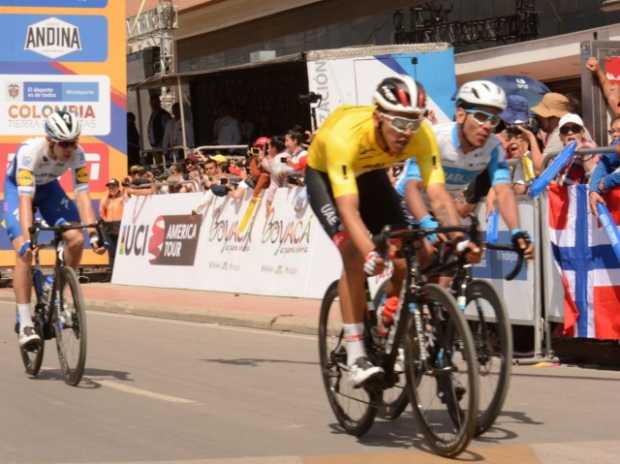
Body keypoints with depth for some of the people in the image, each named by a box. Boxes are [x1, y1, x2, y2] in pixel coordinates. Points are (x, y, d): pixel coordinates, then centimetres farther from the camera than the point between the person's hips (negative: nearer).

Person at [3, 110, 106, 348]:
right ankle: (25, 323, -19)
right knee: (24, 251, -22)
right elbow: (25, 199, -43)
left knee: (76, 239, -16)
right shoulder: (30, 151, -38)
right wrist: (27, 239, -52)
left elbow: (82, 194, -28)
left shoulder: (77, 153, -27)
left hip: (48, 187, 4)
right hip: (18, 188, -4)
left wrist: (93, 233, -38)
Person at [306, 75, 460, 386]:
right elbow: (349, 208, -48)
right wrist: (370, 253, -63)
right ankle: (355, 355, -22)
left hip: (371, 175, 4)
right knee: (354, 253, -26)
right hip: (325, 175, -4)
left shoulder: (422, 136, -31)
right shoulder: (346, 135, -42)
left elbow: (438, 195, -37)